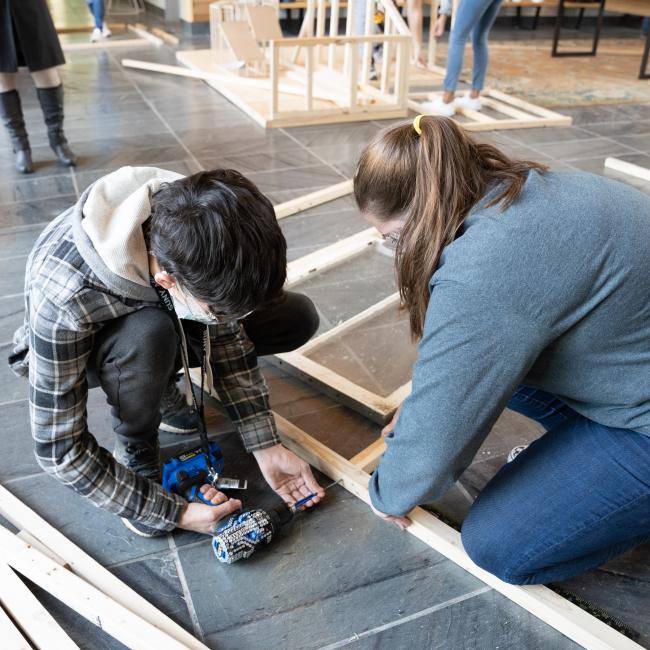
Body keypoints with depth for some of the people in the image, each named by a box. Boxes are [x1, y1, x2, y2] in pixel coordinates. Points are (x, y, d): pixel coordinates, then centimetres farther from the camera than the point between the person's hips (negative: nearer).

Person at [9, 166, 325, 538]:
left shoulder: (191, 235, -29)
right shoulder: (63, 295, -42)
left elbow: (228, 338, -14)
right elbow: (58, 449, -31)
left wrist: (267, 448, -17)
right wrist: (175, 513, -26)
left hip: (161, 310, 4)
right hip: (81, 345, -4)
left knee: (298, 319, -10)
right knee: (147, 337, -40)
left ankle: (158, 386, 6)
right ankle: (136, 452, -8)